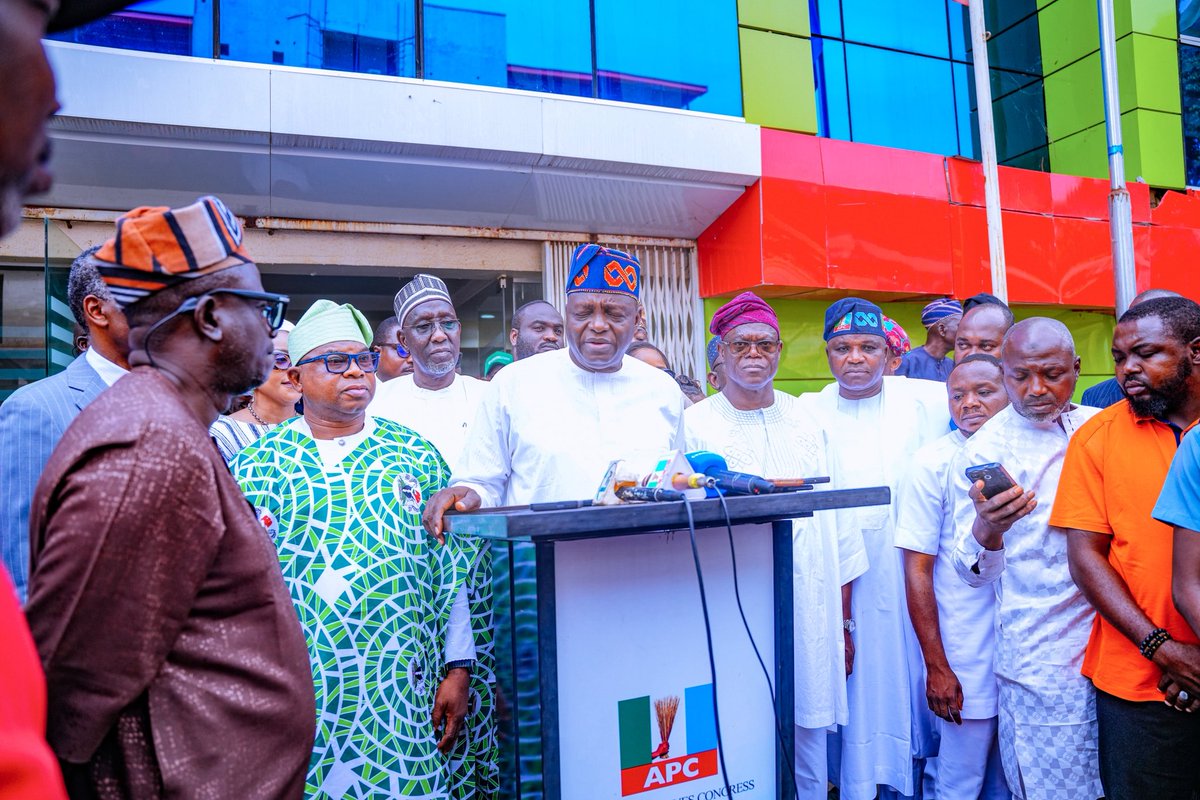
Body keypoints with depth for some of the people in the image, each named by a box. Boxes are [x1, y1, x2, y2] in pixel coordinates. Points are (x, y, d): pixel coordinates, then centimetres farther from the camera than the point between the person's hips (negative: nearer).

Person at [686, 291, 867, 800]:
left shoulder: (806, 423, 9)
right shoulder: (694, 425, -1)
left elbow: (836, 524, 12)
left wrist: (843, 622, 12)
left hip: (811, 616, 3)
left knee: (809, 732, 10)